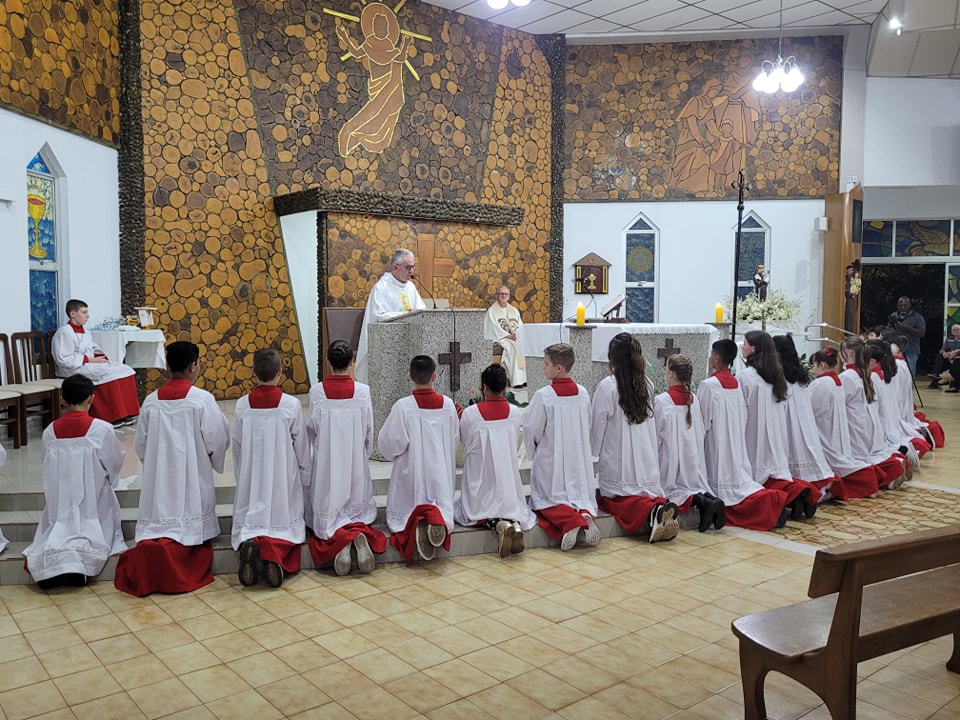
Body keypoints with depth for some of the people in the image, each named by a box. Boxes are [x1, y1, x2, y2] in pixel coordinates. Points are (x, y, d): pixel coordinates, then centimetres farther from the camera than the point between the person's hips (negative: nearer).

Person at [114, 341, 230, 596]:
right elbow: (218, 441, -7)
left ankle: (152, 547, -20)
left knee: (160, 521, 12)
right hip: (192, 480, -3)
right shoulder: (202, 399, -11)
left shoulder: (151, 401, 1)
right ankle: (179, 557, -26)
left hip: (158, 480, 3)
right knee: (191, 535, 6)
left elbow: (140, 445, 9)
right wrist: (213, 461, 14)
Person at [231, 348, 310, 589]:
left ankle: (248, 543, -20)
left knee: (248, 521, 14)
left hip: (251, 481, 2)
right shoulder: (291, 405, -10)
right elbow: (302, 447, -1)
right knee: (285, 524, 9)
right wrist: (305, 476, 15)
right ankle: (275, 550, -24)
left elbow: (237, 448, 5)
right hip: (283, 479, -2)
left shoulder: (242, 406, -4)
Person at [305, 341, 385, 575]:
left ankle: (339, 537, -23)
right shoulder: (362, 391, -6)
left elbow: (312, 428, 1)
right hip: (355, 461, 1)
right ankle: (360, 533, -19)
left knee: (328, 510, 10)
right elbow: (369, 431, 1)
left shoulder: (317, 391, -7)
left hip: (326, 462, -1)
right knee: (357, 507, 15)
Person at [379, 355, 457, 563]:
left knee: (402, 512, 13)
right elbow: (454, 440, 5)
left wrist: (396, 456, 9)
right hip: (440, 472, 2)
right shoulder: (447, 405, -4)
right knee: (442, 505, 18)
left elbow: (390, 443, -11)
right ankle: (436, 517, -21)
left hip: (410, 472, -2)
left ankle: (417, 521, -24)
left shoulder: (403, 406, -15)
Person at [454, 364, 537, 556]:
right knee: (514, 506, 23)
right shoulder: (514, 412, -3)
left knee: (465, 511, 16)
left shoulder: (470, 413, -12)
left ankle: (498, 525, -17)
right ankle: (515, 523, -16)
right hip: (509, 480, 3)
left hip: (481, 482, -2)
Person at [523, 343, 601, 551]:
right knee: (580, 494, 16)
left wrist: (532, 453, 10)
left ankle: (570, 521, -24)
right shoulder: (583, 393, 0)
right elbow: (587, 428, 10)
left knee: (546, 500, 6)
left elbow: (531, 431, -8)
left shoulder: (543, 396, -16)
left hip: (550, 461, -4)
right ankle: (585, 514, -18)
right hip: (578, 459, 4)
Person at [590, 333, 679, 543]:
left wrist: (594, 450, 9)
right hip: (646, 457, 5)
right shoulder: (647, 384, 5)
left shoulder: (607, 386, -11)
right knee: (647, 493, 15)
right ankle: (659, 505, -20)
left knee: (617, 498, 5)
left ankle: (651, 512, -25)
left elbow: (597, 426, -6)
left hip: (618, 461, -5)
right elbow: (651, 424, 11)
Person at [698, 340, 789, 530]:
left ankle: (766, 502, -20)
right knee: (738, 480, 12)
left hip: (717, 448, -7)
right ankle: (774, 500, -9)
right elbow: (743, 419, 13)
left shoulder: (708, 386, -14)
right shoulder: (737, 384, 7)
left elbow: (702, 423, -9)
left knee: (725, 491, -1)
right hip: (737, 448, 7)